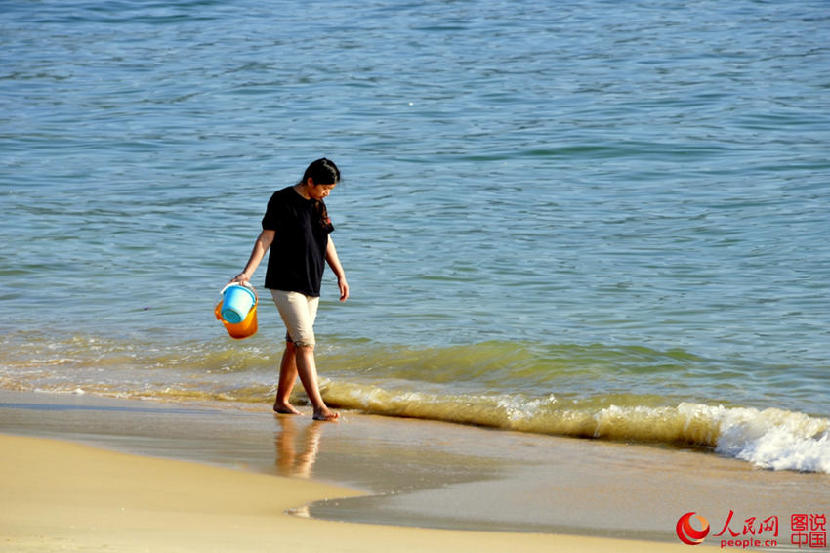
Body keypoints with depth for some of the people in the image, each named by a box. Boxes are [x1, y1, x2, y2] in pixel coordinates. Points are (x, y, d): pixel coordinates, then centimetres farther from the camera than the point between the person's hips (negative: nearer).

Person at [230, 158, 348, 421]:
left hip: (311, 286, 7)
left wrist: (340, 275, 17)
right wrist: (247, 272, -20)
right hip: (285, 285, -7)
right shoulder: (282, 200, -9)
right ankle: (319, 406, -19)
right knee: (305, 343, -14)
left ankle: (281, 400, 21)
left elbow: (326, 242, 21)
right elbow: (266, 237, -12)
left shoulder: (318, 205, 12)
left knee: (294, 345, 10)